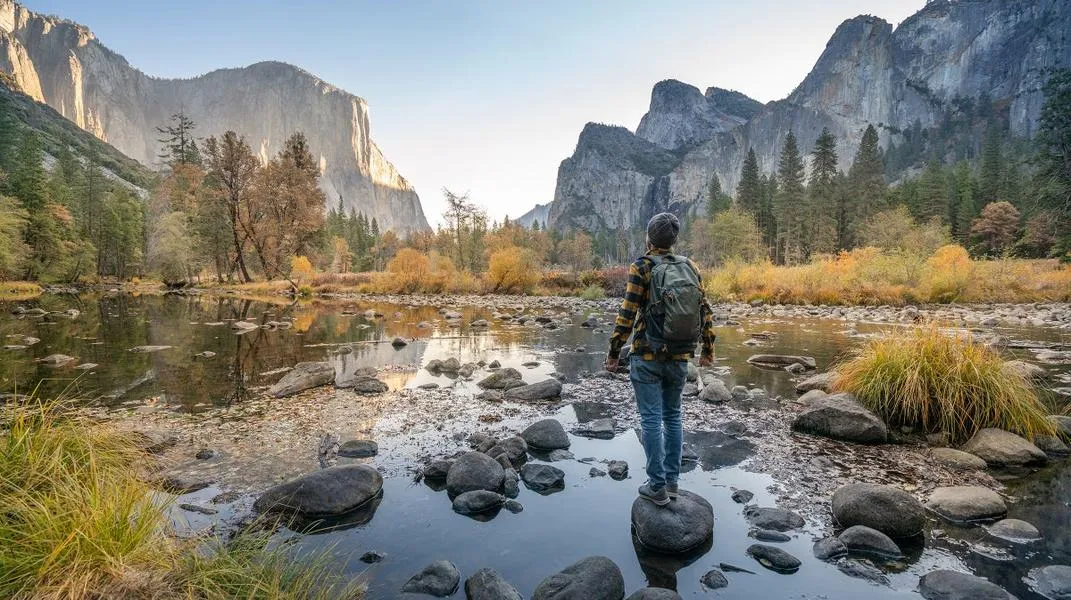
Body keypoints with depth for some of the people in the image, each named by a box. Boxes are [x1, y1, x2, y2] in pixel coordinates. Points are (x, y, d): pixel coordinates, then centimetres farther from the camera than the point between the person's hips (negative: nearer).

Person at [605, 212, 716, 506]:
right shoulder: (690, 267, 4)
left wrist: (614, 352, -6)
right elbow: (706, 311, 6)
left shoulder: (642, 268, -10)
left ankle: (657, 487, 9)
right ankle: (672, 481, 24)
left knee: (651, 419, 3)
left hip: (647, 357, -5)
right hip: (679, 358, 5)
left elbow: (627, 314, -14)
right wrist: (708, 349, 17)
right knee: (672, 417, 16)